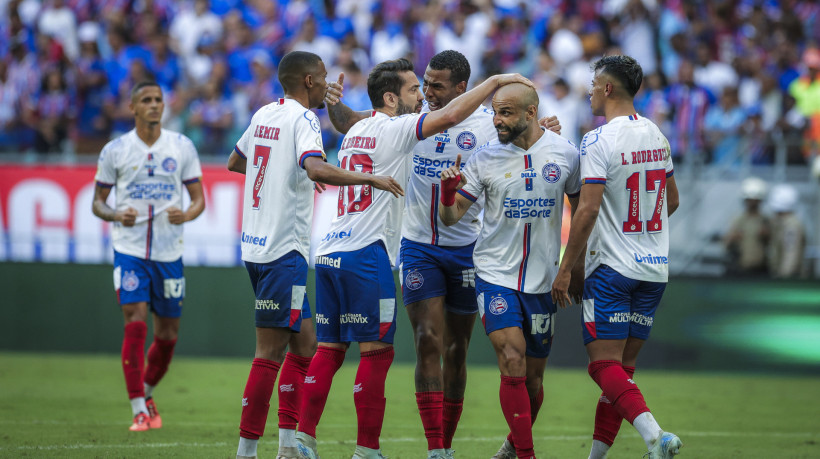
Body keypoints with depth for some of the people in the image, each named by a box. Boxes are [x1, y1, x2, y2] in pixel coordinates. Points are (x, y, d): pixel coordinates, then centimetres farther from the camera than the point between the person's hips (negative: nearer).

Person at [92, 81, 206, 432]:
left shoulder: (182, 147, 3)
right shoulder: (115, 150, 1)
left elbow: (198, 199, 6)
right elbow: (97, 202, 6)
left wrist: (186, 215, -16)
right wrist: (116, 215, -16)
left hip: (169, 251, 2)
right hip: (130, 249, -2)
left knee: (167, 333, 8)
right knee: (135, 323, -15)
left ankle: (146, 393, 33)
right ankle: (139, 411, -10)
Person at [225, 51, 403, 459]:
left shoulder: (264, 115, 14)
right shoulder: (302, 118, -11)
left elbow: (234, 162, 30)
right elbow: (316, 168, -29)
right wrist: (369, 178, -24)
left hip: (256, 243, 9)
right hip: (285, 249, -9)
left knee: (304, 340, 13)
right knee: (270, 351, -6)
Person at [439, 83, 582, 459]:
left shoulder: (565, 154, -1)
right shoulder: (485, 158, -4)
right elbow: (451, 217, -3)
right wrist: (448, 195, -25)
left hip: (541, 280, 2)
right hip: (495, 275, -2)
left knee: (533, 376, 8)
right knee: (512, 365, -16)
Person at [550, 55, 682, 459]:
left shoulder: (599, 141, -13)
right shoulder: (657, 136, 10)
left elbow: (588, 210, -17)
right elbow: (672, 200, 20)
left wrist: (566, 269, -11)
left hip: (611, 267, -7)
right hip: (655, 266, 7)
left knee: (605, 364, -8)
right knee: (624, 364, 11)